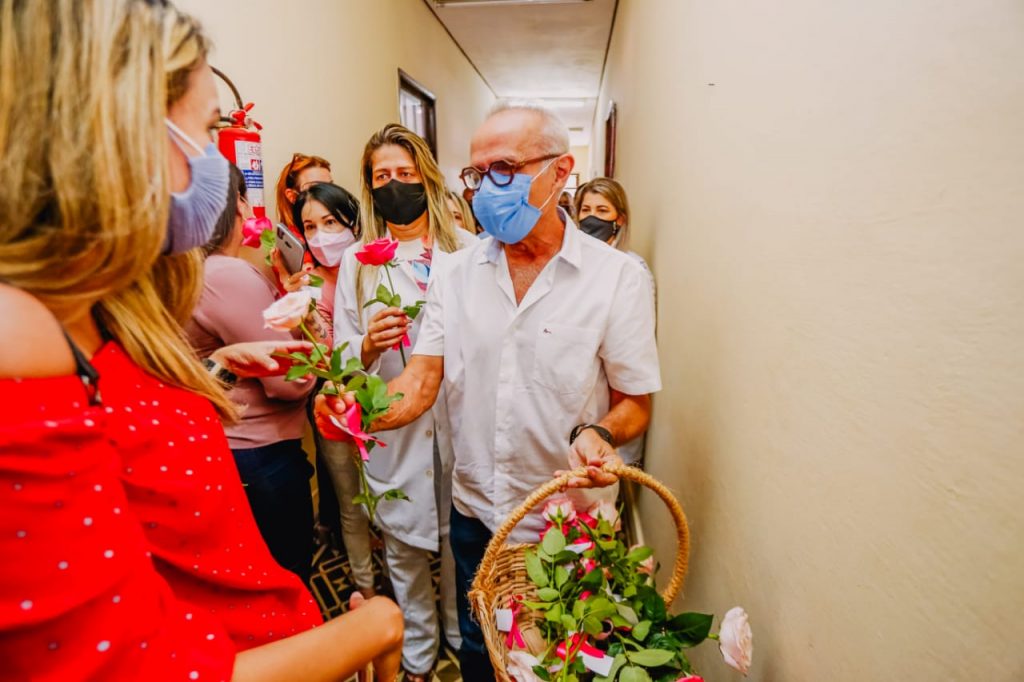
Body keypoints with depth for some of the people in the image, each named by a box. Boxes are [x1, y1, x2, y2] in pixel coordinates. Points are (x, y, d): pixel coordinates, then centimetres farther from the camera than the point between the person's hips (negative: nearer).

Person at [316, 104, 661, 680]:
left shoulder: (618, 276, -11)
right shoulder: (454, 274, -1)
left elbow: (635, 402, -7)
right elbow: (423, 381, -6)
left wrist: (599, 433, -28)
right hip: (474, 515, 3)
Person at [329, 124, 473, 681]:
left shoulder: (466, 249, 0)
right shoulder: (357, 260, 4)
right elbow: (342, 362, 3)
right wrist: (368, 346, -16)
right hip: (392, 430, 1)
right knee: (404, 547, 14)